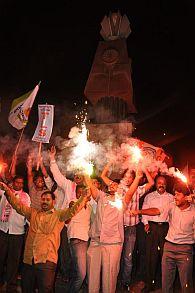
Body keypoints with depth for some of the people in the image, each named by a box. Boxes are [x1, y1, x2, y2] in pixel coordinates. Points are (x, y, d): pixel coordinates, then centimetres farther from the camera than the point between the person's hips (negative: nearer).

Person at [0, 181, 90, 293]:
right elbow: (18, 205, 15)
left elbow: (73, 209, -7)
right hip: (29, 260, 4)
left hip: (47, 260, -4)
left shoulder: (59, 215, 6)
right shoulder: (33, 213, 17)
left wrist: (85, 196, -20)